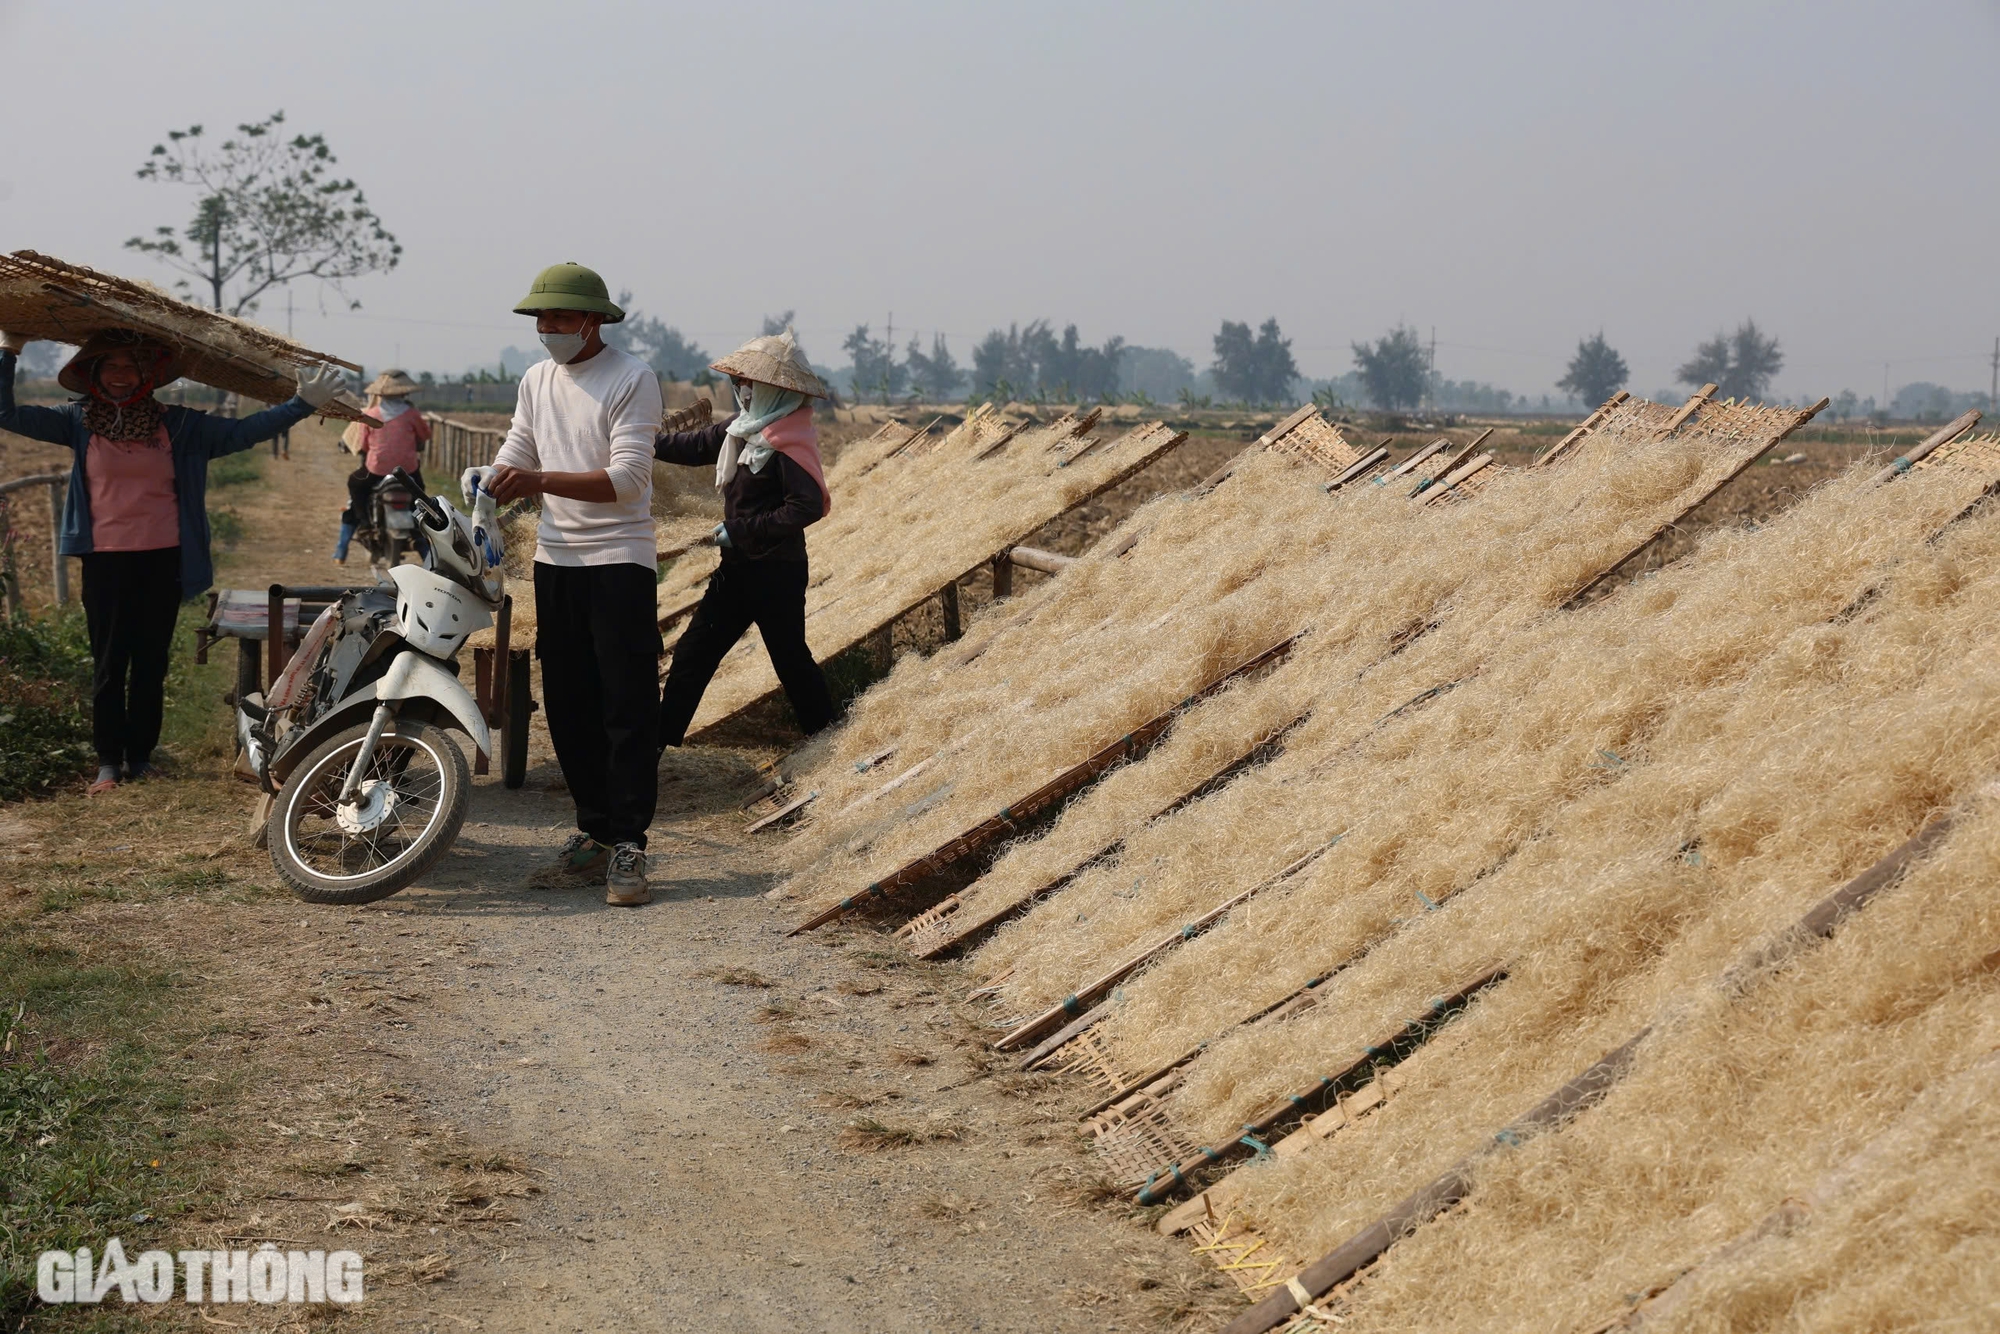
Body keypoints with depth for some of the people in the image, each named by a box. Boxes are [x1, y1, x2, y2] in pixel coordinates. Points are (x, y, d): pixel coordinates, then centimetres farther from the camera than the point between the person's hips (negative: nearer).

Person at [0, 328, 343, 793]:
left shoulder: (176, 424, 2)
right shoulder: (78, 422, 3)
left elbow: (242, 432, -1)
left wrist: (302, 404, -6)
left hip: (162, 560, 1)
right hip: (105, 559, 0)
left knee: (151, 662, 7)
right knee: (109, 663, 3)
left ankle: (141, 756, 18)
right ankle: (108, 762, 11)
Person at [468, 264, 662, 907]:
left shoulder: (633, 379, -10)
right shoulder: (537, 379, 13)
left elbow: (627, 479, -18)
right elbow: (518, 449, 12)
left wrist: (538, 481, -28)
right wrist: (488, 478, -10)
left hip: (620, 563, -7)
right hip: (556, 561, 7)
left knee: (627, 710, -7)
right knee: (567, 709, 10)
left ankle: (628, 847, -4)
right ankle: (594, 835, 19)